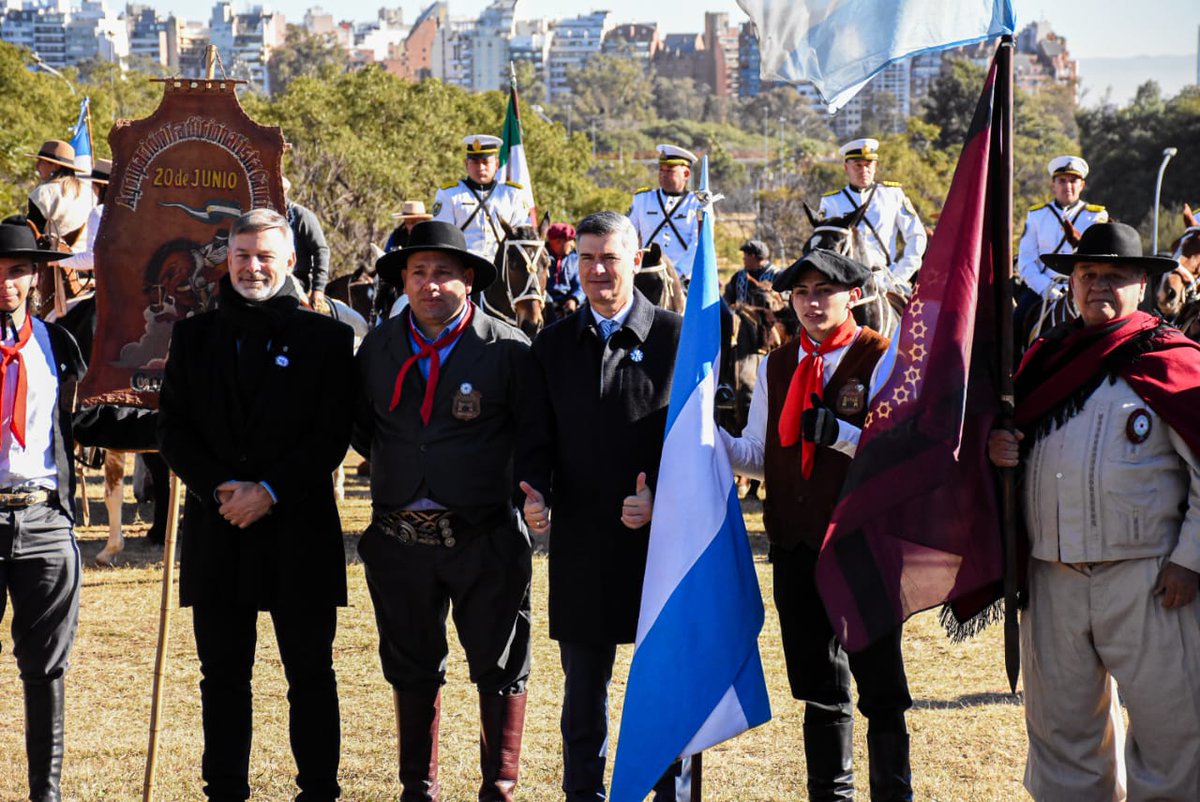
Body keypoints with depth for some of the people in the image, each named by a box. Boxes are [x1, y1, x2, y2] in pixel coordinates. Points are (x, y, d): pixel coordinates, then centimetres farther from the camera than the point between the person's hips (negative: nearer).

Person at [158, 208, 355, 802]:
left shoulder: (326, 338, 3)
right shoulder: (194, 336, 11)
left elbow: (333, 435, -3)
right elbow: (172, 428, 6)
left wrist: (270, 491, -13)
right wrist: (221, 488, -10)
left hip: (299, 530, -2)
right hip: (215, 532, 2)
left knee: (310, 675, 3)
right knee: (222, 678, 7)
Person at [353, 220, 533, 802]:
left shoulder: (507, 348, -5)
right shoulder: (379, 346, 6)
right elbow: (362, 426, 17)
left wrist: (528, 488, -9)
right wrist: (397, 470, 8)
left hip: (484, 536, -3)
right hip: (400, 536, 3)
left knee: (500, 670, 5)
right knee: (411, 670, 13)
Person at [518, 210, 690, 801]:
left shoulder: (677, 338, 0)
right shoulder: (553, 344, 10)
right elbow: (539, 436, 9)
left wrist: (662, 499, -16)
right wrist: (535, 492, -11)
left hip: (662, 538, -3)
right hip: (581, 544, 3)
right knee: (583, 686, 10)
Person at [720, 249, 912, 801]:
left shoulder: (885, 360, -4)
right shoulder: (776, 367, 12)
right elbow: (760, 459, 13)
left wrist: (840, 434, -23)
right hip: (796, 546, 5)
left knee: (881, 689, 1)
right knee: (819, 689, 14)